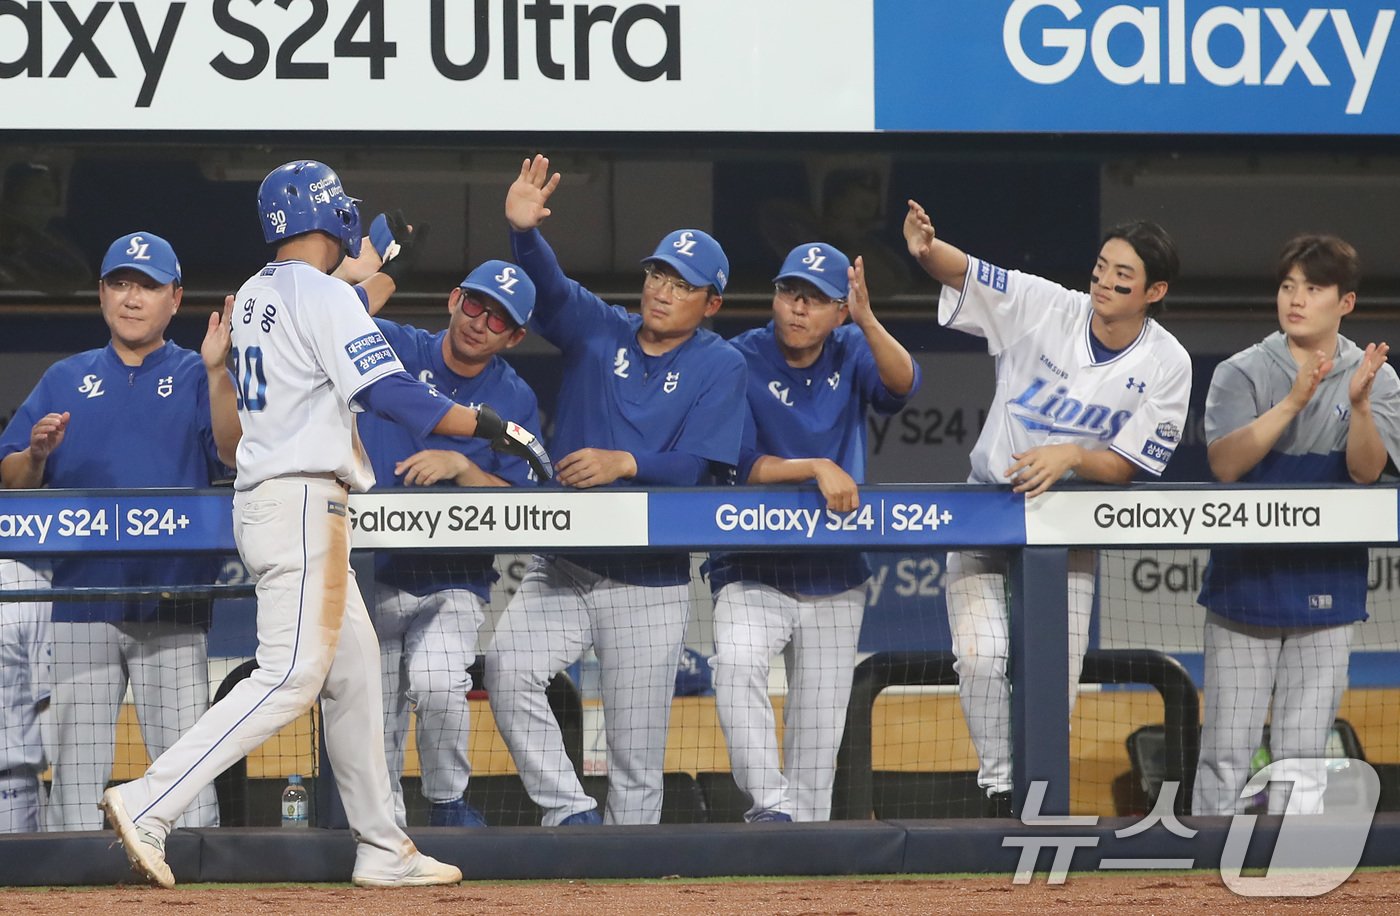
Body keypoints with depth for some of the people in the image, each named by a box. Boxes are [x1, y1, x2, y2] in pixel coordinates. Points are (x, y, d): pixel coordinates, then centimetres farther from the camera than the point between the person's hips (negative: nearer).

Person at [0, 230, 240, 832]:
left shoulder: (197, 378, 9)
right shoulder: (66, 381, 15)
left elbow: (234, 452, -10)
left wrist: (216, 372, -22)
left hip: (174, 608, -2)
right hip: (82, 606, 2)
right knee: (75, 774, 1)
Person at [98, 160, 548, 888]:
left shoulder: (252, 298, 14)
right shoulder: (326, 297, -12)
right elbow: (388, 392, -20)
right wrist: (488, 426, -18)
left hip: (261, 495, 10)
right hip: (302, 502, -10)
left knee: (353, 665, 12)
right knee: (291, 677, -13)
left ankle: (381, 849, 13)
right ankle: (149, 803, -21)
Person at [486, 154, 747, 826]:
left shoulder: (719, 366, -1)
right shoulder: (599, 332, 5)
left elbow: (694, 466, -11)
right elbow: (549, 288, -14)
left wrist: (624, 463, -29)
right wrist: (524, 231, -35)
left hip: (651, 586, -2)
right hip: (562, 568, 2)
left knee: (637, 763, 0)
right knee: (508, 668, -24)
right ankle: (570, 816, -15)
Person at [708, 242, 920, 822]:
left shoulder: (851, 352, 1)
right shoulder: (742, 361, -8)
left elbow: (901, 386, -20)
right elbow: (742, 466, -14)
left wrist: (867, 320, -35)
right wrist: (817, 468, -27)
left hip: (834, 582, 3)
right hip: (753, 573, -3)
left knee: (819, 741, 5)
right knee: (737, 661, -33)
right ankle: (769, 806, -32)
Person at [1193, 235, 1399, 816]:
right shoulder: (1240, 373, 0)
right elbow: (1224, 463, -14)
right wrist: (1293, 402, -24)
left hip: (1325, 595, 1)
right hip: (1244, 587, -1)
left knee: (1303, 763, 3)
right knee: (1225, 753, 1)